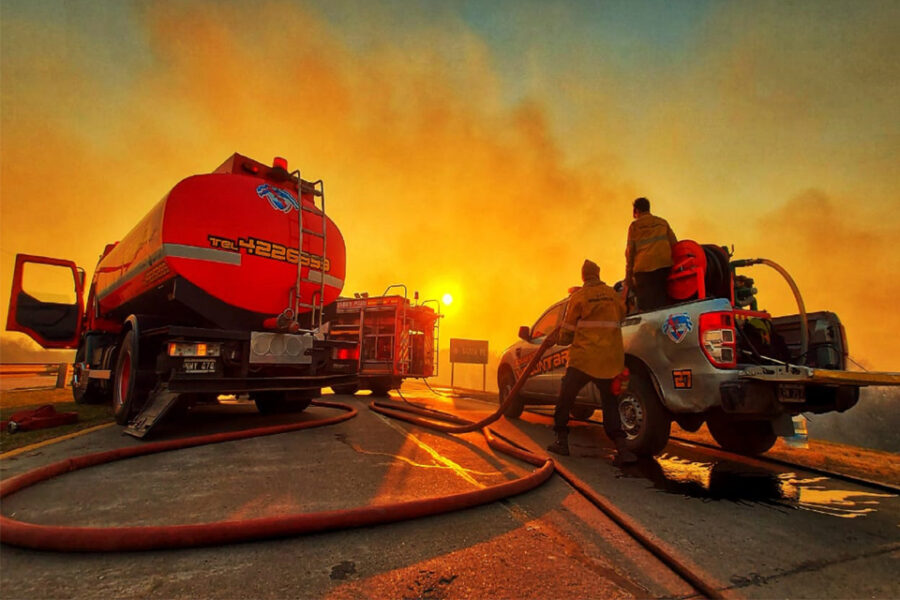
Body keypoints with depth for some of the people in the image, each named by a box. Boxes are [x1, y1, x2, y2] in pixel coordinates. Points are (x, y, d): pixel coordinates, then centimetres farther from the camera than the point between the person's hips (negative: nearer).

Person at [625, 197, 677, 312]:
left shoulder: (634, 225, 6)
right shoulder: (662, 222, 18)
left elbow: (630, 251, 3)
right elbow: (674, 245, 14)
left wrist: (628, 275, 6)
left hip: (644, 268, -4)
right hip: (664, 266, 4)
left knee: (646, 307, -7)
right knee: (662, 303, 6)